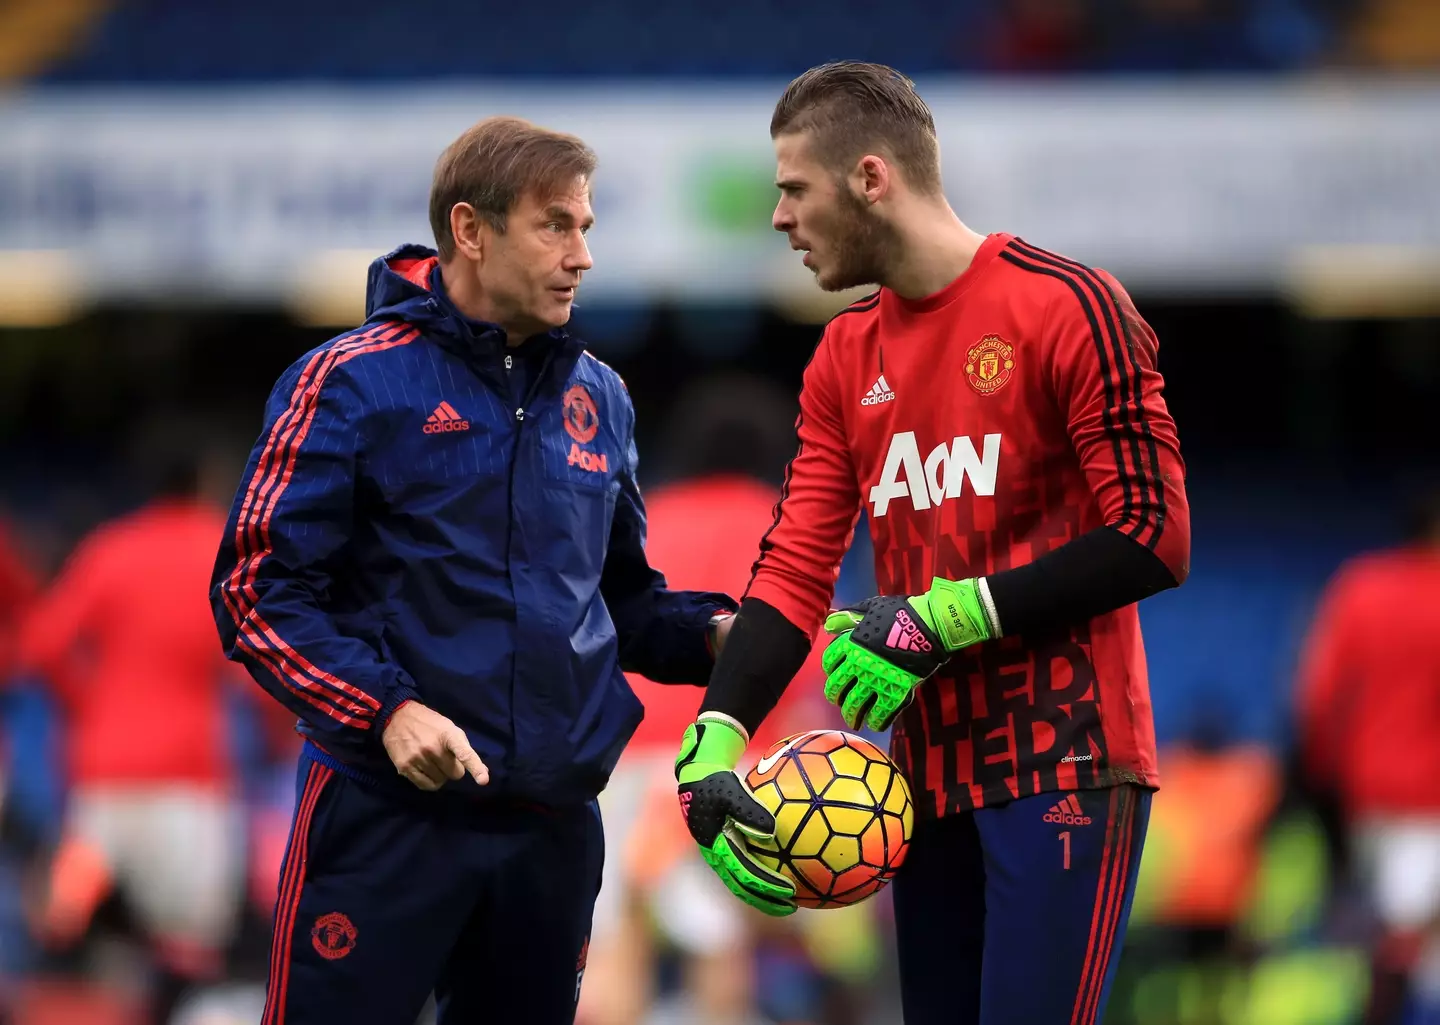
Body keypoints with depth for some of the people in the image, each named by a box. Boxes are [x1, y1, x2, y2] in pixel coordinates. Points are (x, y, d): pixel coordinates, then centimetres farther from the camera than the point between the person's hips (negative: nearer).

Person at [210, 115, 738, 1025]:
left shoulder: (599, 399, 12)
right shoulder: (353, 386, -6)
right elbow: (259, 592, -8)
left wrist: (709, 636, 0)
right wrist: (386, 709, -20)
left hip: (555, 827, 6)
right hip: (385, 815, -5)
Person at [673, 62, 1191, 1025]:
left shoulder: (1068, 308, -9)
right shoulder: (846, 357, 12)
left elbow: (1154, 539, -13)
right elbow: (797, 566, 5)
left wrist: (946, 619, -17)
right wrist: (713, 744, -11)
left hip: (1065, 765, -7)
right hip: (933, 774, 7)